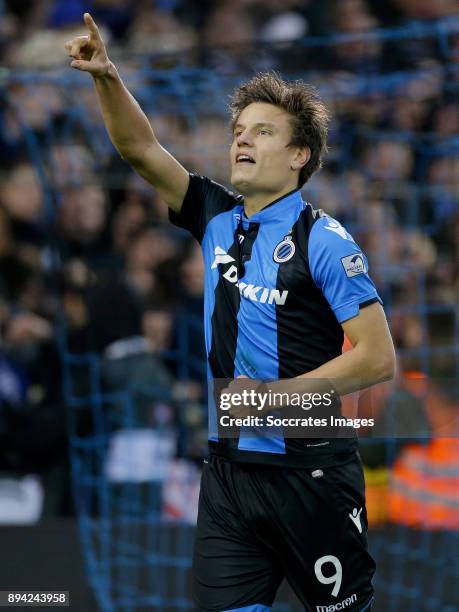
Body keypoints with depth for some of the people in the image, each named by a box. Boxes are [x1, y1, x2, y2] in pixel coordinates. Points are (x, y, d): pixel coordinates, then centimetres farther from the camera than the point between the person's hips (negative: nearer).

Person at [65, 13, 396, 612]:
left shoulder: (323, 241, -8)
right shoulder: (217, 219, 9)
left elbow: (377, 358, -12)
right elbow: (141, 148, 6)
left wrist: (276, 396, -15)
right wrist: (106, 77, -11)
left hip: (310, 472, -5)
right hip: (228, 468, 5)